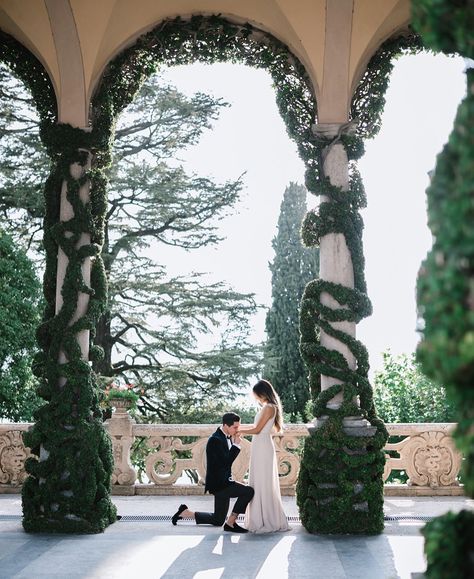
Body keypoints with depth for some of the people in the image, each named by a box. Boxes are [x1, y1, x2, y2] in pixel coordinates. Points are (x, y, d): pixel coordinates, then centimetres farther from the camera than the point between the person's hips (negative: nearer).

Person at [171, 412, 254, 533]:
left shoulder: (227, 437, 8)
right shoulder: (215, 440, -20)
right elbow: (226, 462, -25)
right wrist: (236, 445, -21)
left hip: (224, 482, 10)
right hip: (219, 483, -10)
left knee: (217, 521, 13)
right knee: (248, 491, -21)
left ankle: (184, 512, 19)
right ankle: (230, 523, -9)